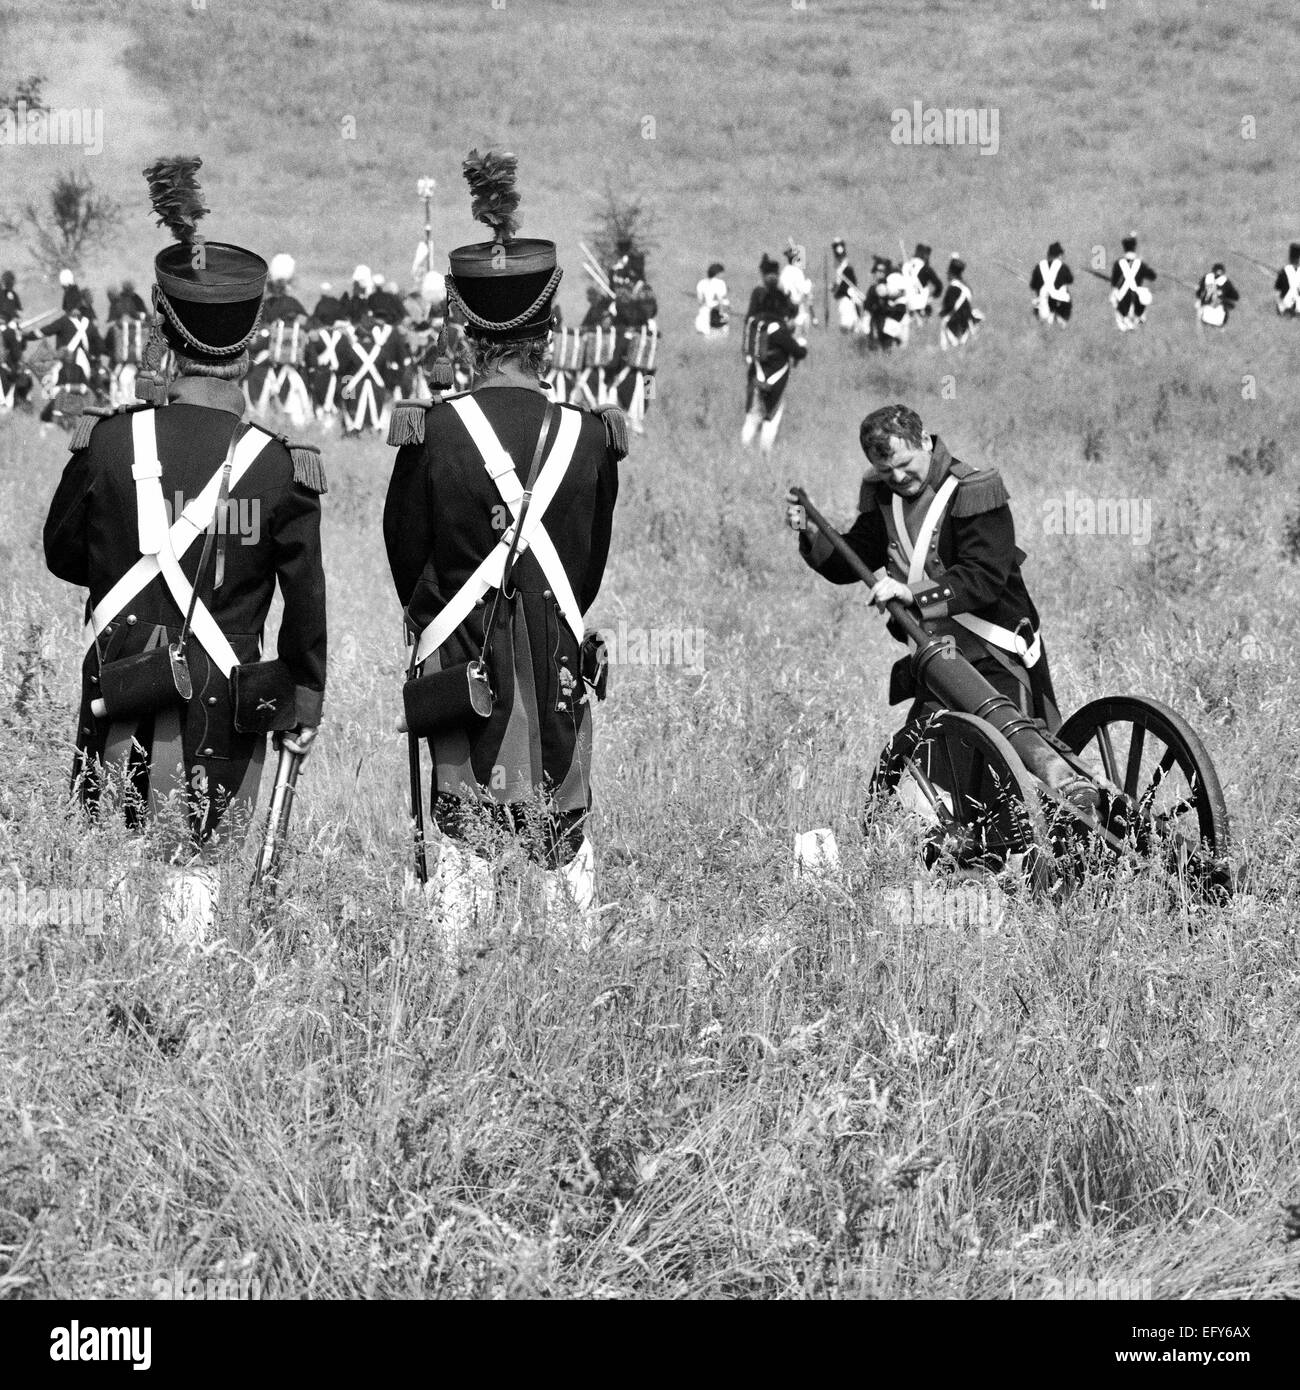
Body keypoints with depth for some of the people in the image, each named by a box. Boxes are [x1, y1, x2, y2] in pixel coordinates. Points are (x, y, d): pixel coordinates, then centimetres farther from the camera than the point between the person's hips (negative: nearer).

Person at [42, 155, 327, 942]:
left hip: (122, 708, 0)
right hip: (225, 720, 0)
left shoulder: (109, 443, -8)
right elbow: (308, 603, 0)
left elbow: (63, 553, 7)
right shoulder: (280, 468, -9)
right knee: (202, 861, 12)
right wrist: (307, 705, 15)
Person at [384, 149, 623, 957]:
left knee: (459, 832, 6)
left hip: (460, 669, -1)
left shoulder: (431, 432, -9)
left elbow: (407, 558, 2)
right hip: (561, 673, 1)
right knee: (566, 836, 9)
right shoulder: (591, 436, -5)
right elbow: (594, 563, 7)